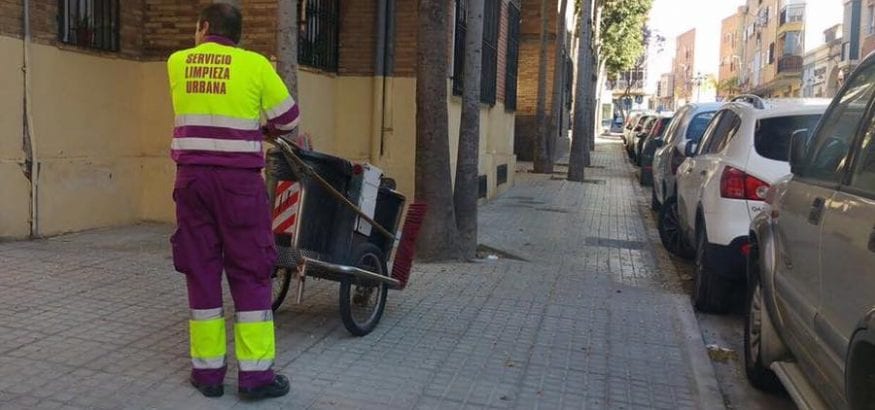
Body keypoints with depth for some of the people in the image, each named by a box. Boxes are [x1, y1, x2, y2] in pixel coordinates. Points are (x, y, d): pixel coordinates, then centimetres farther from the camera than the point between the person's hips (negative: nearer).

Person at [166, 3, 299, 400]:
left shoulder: (177, 63, 9)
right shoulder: (254, 64, -1)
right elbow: (289, 119, 4)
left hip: (191, 178, 3)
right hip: (239, 180, -3)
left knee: (200, 270, 8)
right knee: (250, 272, 3)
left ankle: (208, 369, 13)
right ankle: (256, 372, 4)